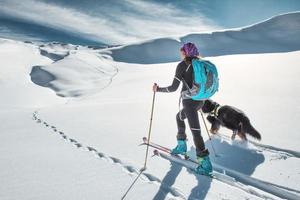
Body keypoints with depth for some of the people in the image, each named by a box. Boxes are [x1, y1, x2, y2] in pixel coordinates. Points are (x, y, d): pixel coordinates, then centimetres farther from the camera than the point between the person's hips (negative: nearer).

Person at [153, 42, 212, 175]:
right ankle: (181, 145, 36)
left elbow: (174, 88, -12)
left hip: (189, 100, -8)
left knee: (195, 131, -5)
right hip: (200, 100, 8)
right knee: (179, 116, 28)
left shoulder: (182, 65, -9)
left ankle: (205, 163, -2)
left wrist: (158, 89, 1)